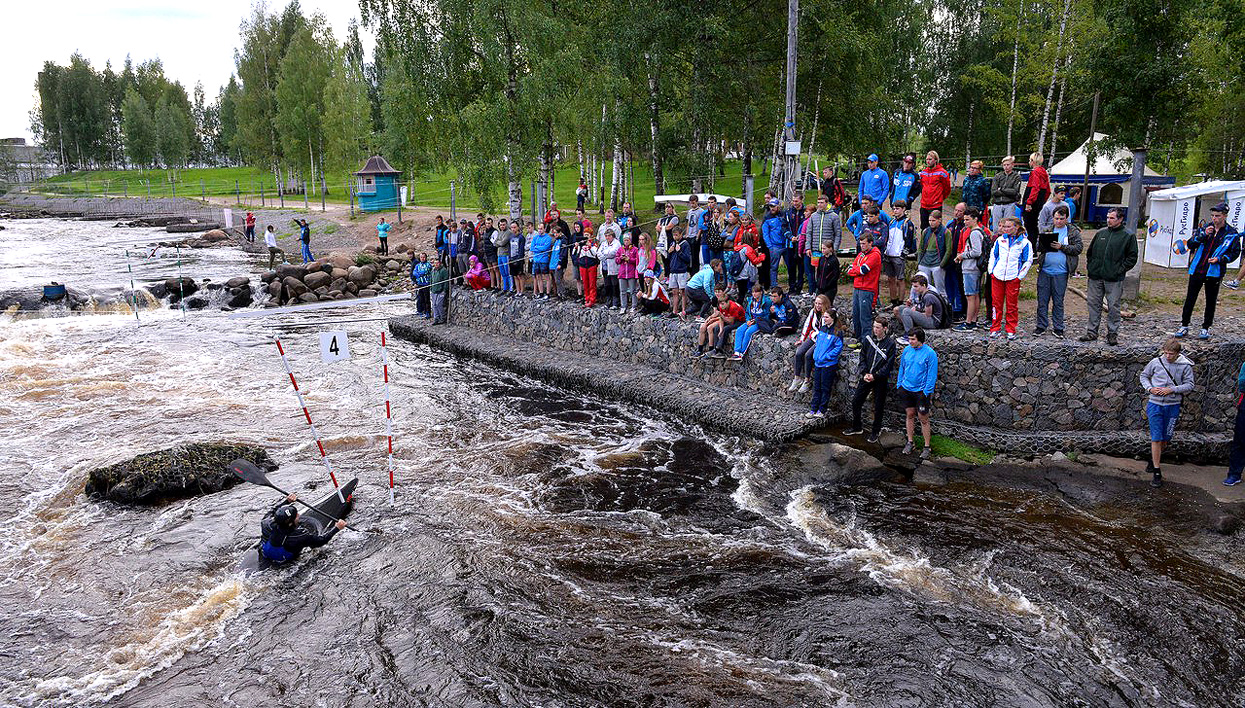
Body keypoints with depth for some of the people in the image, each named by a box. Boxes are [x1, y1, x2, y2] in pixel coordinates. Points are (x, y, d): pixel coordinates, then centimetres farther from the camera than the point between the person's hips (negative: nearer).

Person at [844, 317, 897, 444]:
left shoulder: (890, 343, -8)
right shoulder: (869, 338, 2)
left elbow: (889, 364, -10)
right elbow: (862, 356, 5)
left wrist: (875, 376, -15)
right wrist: (865, 373, -7)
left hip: (880, 379, -4)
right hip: (866, 376, 4)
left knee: (878, 406, 6)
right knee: (856, 401, 6)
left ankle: (875, 432, 20)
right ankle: (856, 428, 22)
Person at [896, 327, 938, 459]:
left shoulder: (930, 353, -13)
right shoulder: (907, 350, 2)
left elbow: (932, 375, -11)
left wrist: (926, 392, -14)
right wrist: (899, 386, 10)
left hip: (921, 391, -4)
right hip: (906, 388, 5)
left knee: (923, 419, 1)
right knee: (909, 415, 13)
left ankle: (927, 447, 12)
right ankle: (910, 442, 26)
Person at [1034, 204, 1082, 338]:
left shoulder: (1073, 231, 2)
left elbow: (1079, 248, -5)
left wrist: (1062, 247, -16)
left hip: (1060, 273, -2)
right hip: (1044, 271, 2)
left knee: (1058, 302, 7)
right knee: (1042, 300, 7)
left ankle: (1058, 328, 16)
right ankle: (1041, 325, 18)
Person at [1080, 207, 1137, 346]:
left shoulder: (1128, 236, 0)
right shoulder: (1100, 233, 12)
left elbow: (1132, 257, 0)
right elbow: (1089, 252, 21)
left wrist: (1120, 270, -9)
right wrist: (1089, 266, 9)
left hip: (1114, 279, -4)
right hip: (1095, 277, 4)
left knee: (1113, 306, 1)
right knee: (1093, 304, 7)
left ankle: (1113, 334, 10)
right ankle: (1091, 332, 16)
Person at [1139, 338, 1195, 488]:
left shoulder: (1185, 366, -3)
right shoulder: (1156, 362, -2)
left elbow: (1189, 385, -1)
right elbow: (1144, 375, 12)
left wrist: (1172, 390, -15)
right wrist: (1149, 388, -6)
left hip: (1173, 406, 1)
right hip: (1155, 404, -1)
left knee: (1165, 439, 11)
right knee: (1156, 439, -4)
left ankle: (1153, 458, 39)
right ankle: (1157, 473, 1)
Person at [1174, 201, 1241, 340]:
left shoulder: (1231, 234, -2)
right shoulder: (1205, 228, 6)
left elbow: (1235, 252, 3)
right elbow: (1190, 244, 2)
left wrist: (1220, 259, -13)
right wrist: (1203, 235, -12)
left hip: (1214, 272, -2)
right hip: (1197, 270, 2)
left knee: (1211, 301, 7)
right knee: (1190, 299, 5)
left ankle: (1206, 328, 18)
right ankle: (1184, 326, 15)